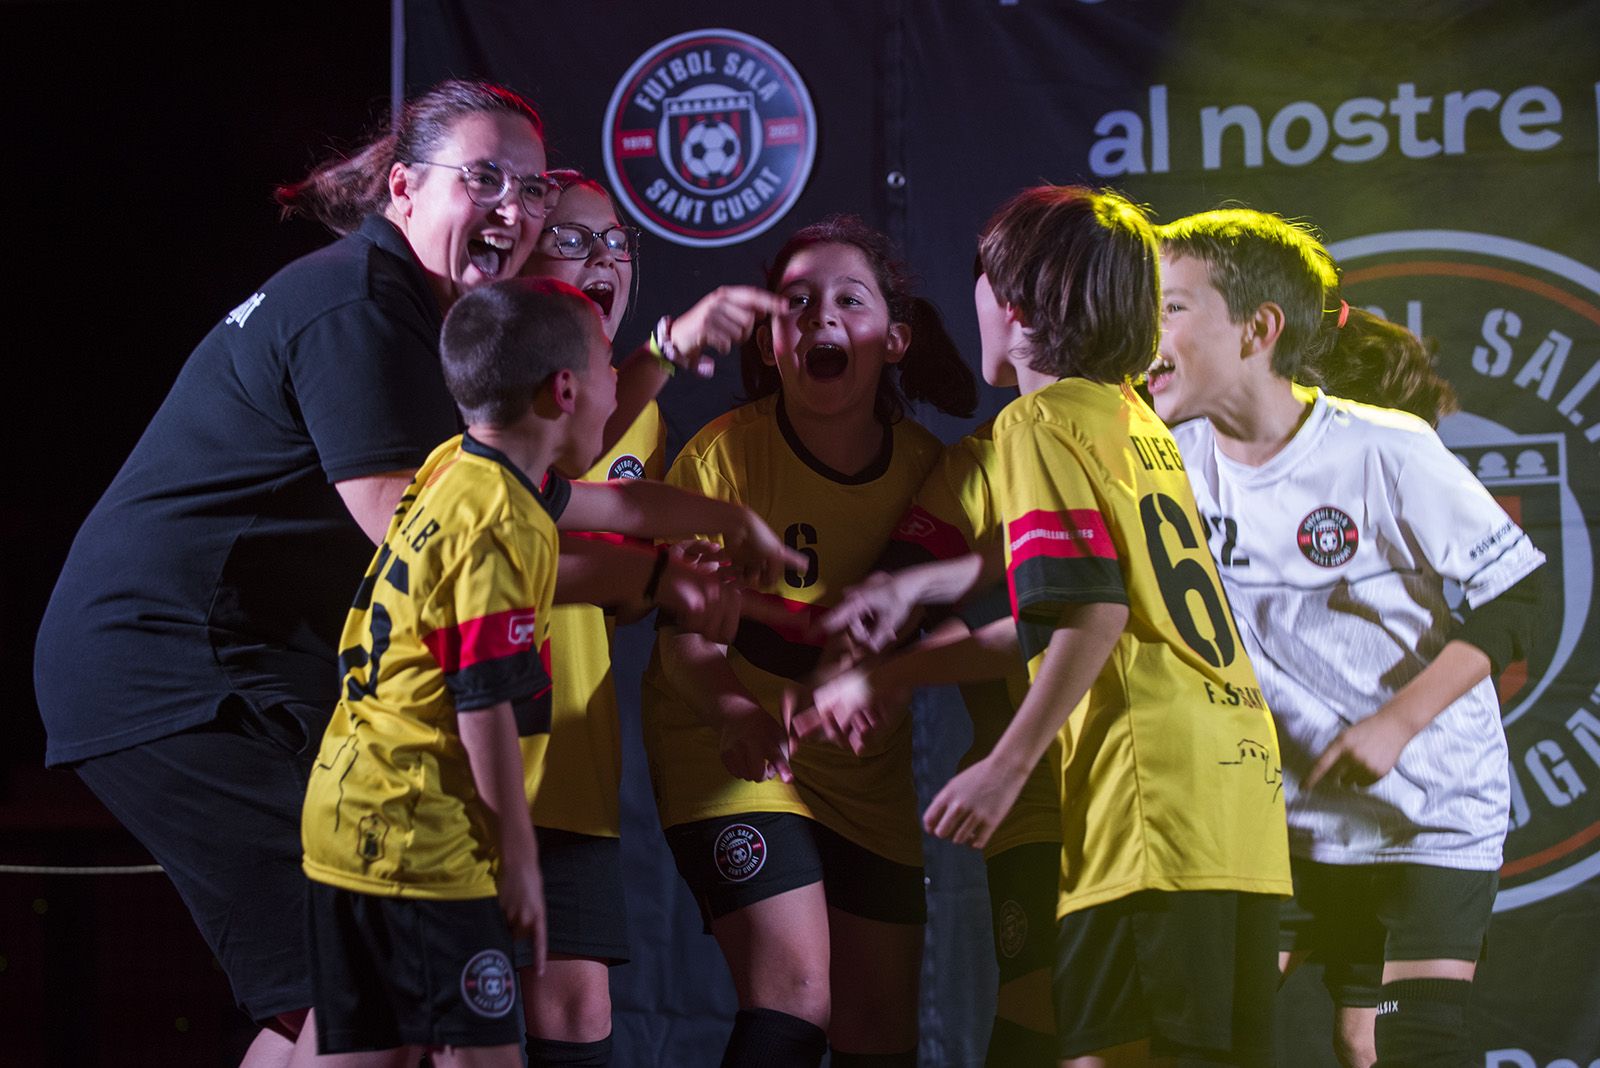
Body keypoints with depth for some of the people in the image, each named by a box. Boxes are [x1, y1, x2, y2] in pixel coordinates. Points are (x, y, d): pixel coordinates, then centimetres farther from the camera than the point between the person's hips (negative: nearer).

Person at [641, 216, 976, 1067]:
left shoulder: (923, 467, -7)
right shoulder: (723, 455, -17)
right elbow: (684, 625, -20)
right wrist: (730, 709, -38)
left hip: (867, 768, 4)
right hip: (730, 750, -4)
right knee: (795, 995, -21)